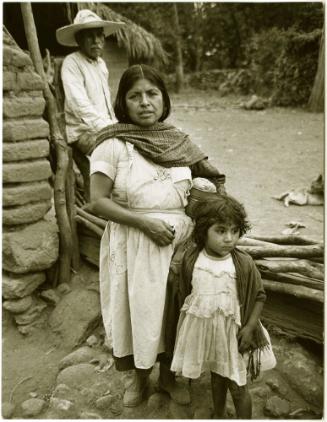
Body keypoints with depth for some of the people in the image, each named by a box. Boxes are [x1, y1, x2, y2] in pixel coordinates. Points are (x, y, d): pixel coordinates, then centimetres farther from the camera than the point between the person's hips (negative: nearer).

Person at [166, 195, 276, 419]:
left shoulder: (244, 263, -17)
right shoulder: (188, 260, -12)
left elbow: (259, 296, -6)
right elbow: (177, 293, 2)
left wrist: (250, 327, -12)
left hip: (232, 331, -2)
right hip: (202, 329, 3)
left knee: (237, 386, 8)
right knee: (217, 377, 24)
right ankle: (219, 417, 47)